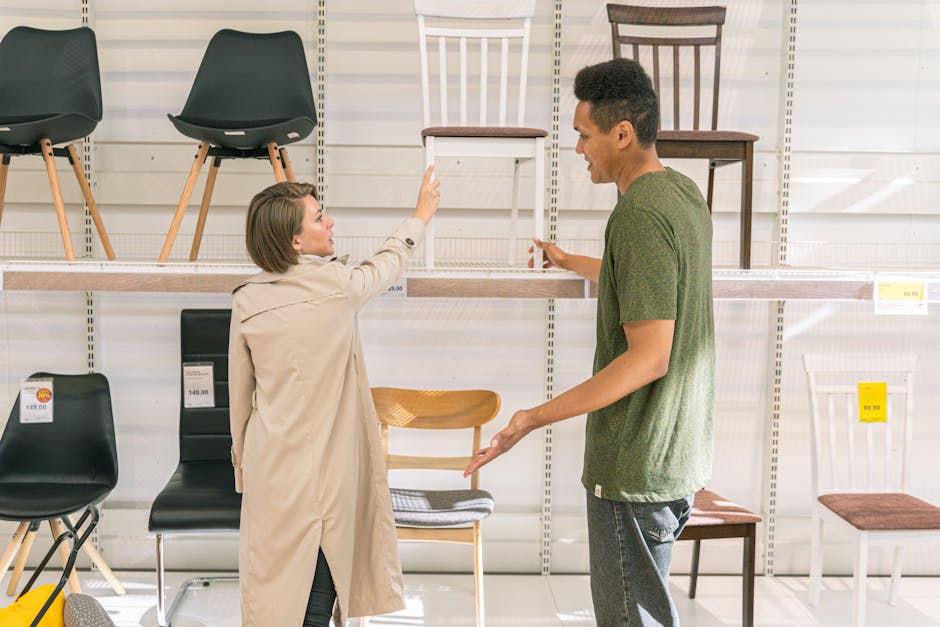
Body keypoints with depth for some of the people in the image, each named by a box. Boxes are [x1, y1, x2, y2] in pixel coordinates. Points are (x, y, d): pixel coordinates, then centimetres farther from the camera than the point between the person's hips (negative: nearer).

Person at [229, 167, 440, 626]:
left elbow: (239, 398, 7)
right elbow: (386, 265, 10)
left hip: (268, 469, 5)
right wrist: (420, 217, 28)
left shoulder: (246, 301, -1)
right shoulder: (337, 285, -13)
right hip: (323, 470, -4)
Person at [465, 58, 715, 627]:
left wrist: (536, 417, -26)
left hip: (636, 465, -10)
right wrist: (568, 261, 40)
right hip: (678, 453, 10)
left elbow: (649, 357, -27)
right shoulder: (684, 193, 8)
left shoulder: (639, 216, -23)